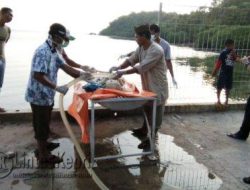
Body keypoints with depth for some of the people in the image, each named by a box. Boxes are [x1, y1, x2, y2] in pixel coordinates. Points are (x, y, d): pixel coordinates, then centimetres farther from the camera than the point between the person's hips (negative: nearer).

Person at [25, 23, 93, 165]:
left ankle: (43, 144, 43)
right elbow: (37, 75, -29)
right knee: (42, 124, 3)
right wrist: (57, 88, -30)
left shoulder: (54, 51, 7)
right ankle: (44, 155, 17)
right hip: (39, 95, -9)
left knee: (44, 122, 23)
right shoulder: (43, 52, -24)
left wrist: (81, 75, -5)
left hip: (47, 94, 9)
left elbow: (64, 66, 7)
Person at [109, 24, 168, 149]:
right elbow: (131, 60, 4)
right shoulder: (141, 48, 1)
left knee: (155, 113, 4)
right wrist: (118, 67, -14)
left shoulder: (156, 51, -28)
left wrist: (122, 72, -28)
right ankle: (144, 130, 42)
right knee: (147, 109, 23)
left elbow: (140, 68, -31)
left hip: (157, 87, -9)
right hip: (147, 85, 9)